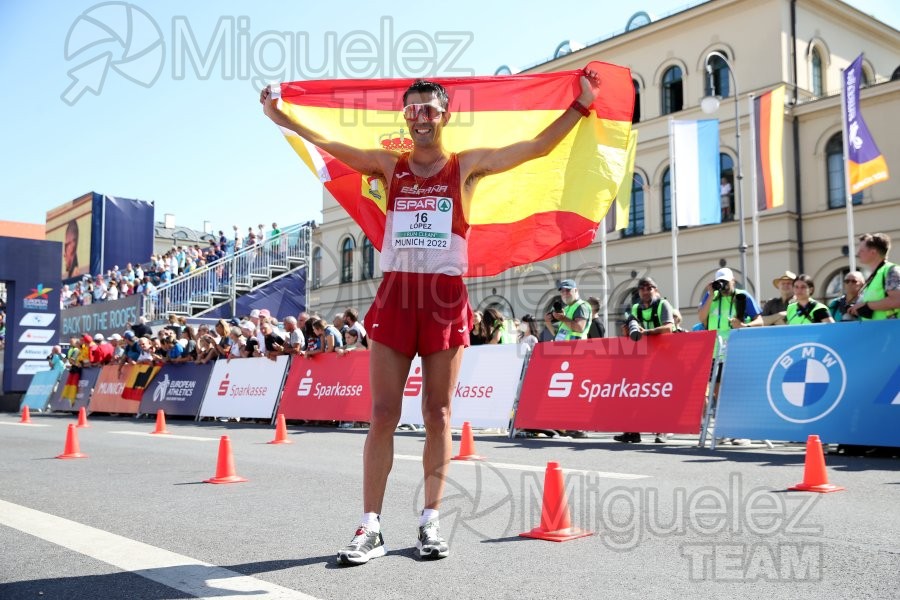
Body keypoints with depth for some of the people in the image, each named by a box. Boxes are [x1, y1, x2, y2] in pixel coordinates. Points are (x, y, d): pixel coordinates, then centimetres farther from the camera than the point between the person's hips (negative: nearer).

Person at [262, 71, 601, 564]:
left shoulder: (467, 166, 7)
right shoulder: (388, 166, 12)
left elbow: (536, 147, 3)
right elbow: (329, 145, 12)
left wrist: (580, 105, -1)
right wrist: (282, 118, 10)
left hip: (446, 297, -1)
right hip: (395, 294, 1)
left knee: (437, 415, 4)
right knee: (383, 414, -1)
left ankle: (430, 522, 12)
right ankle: (370, 527, 3)